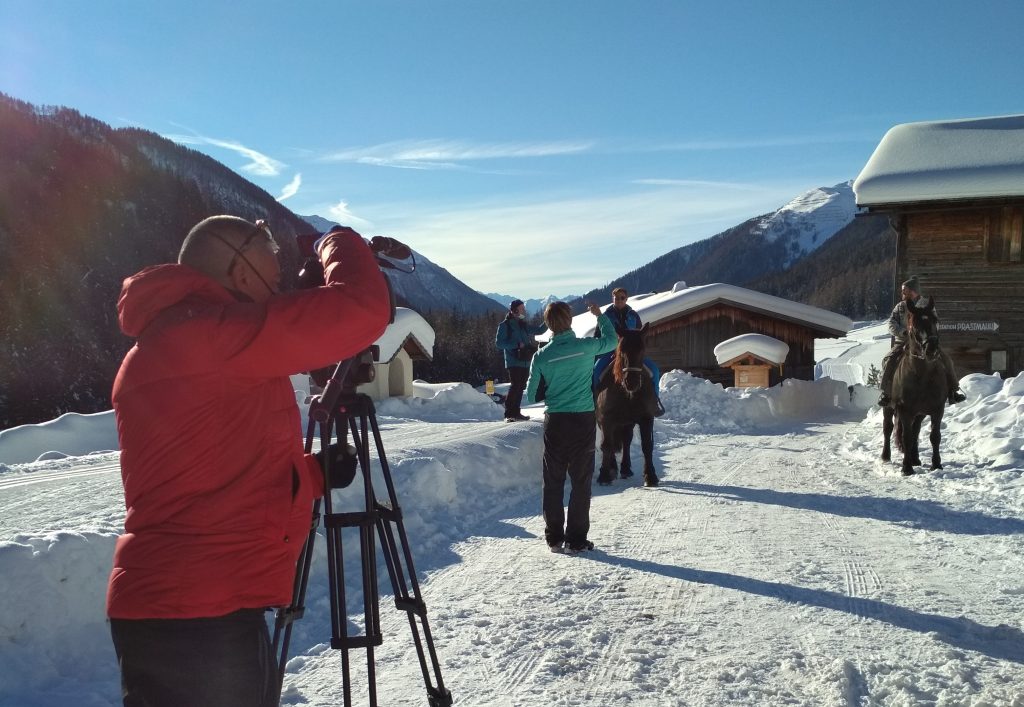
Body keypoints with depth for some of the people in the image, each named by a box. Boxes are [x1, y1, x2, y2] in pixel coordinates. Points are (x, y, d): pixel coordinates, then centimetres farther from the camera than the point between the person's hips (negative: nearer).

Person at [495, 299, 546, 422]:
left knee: (520, 387, 9)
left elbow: (539, 330, 18)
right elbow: (499, 343, -10)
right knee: (515, 386, -14)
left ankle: (516, 412, 18)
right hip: (514, 362, -7)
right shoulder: (505, 325, -5)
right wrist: (517, 344, -16)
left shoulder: (523, 325, 15)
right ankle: (509, 414, -9)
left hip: (525, 362, 7)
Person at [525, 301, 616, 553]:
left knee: (553, 482, 11)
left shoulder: (542, 356, -6)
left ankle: (554, 538, 16)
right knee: (581, 482, 7)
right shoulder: (586, 347, -8)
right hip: (584, 421, -1)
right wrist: (600, 316, 28)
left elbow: (532, 395, 1)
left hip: (555, 422, 1)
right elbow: (611, 340, 14)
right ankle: (576, 539, 9)